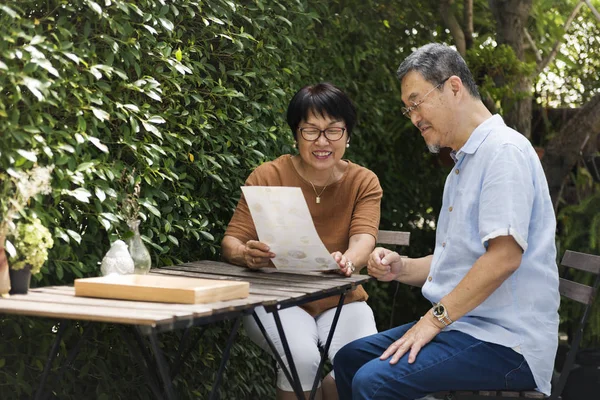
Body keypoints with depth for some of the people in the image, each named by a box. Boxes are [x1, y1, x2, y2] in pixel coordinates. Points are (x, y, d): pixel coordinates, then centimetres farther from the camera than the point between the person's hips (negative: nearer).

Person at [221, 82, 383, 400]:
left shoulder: (364, 183, 2)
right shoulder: (268, 177, -3)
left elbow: (364, 237, -15)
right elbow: (231, 241, -7)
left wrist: (349, 260, -41)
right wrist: (246, 254, -33)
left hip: (340, 301, 2)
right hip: (277, 299, -1)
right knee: (301, 357, -31)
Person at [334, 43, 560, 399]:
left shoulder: (504, 150, -13)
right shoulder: (465, 163, 20)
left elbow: (504, 256, -22)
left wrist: (434, 319, -18)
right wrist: (403, 268, 7)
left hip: (505, 342, -10)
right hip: (465, 327, 10)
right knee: (349, 358, 13)